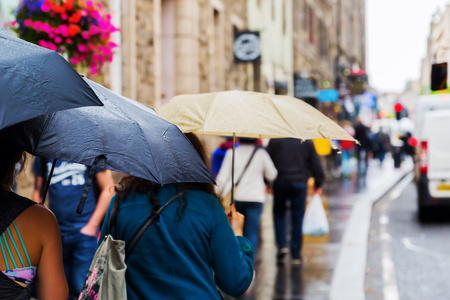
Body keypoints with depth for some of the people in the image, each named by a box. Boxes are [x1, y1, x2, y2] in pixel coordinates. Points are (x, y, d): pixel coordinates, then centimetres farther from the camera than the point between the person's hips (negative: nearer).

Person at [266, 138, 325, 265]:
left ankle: (282, 245, -2)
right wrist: (318, 184, 12)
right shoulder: (307, 142, 1)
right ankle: (296, 255, 8)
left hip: (280, 183, -1)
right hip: (300, 184, 1)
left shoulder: (275, 140, -2)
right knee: (298, 219, 6)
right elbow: (316, 165, 4)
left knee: (279, 214, 16)